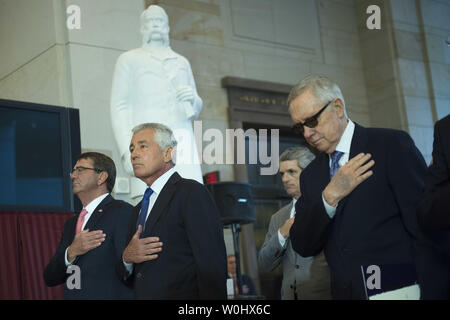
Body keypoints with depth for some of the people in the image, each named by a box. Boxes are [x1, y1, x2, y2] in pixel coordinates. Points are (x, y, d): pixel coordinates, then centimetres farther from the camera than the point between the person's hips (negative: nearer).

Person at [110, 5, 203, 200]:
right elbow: (119, 108, 6)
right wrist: (127, 151, -9)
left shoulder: (181, 62, 27)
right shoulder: (129, 60, 16)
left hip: (182, 143, 4)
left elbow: (195, 111, 26)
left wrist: (193, 98, 1)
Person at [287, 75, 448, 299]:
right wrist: (330, 196, -11)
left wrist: (432, 293, -19)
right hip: (345, 293, 5)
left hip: (401, 290, -4)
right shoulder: (310, 175, 11)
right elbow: (302, 246, 3)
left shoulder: (392, 145, -5)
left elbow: (427, 230, -11)